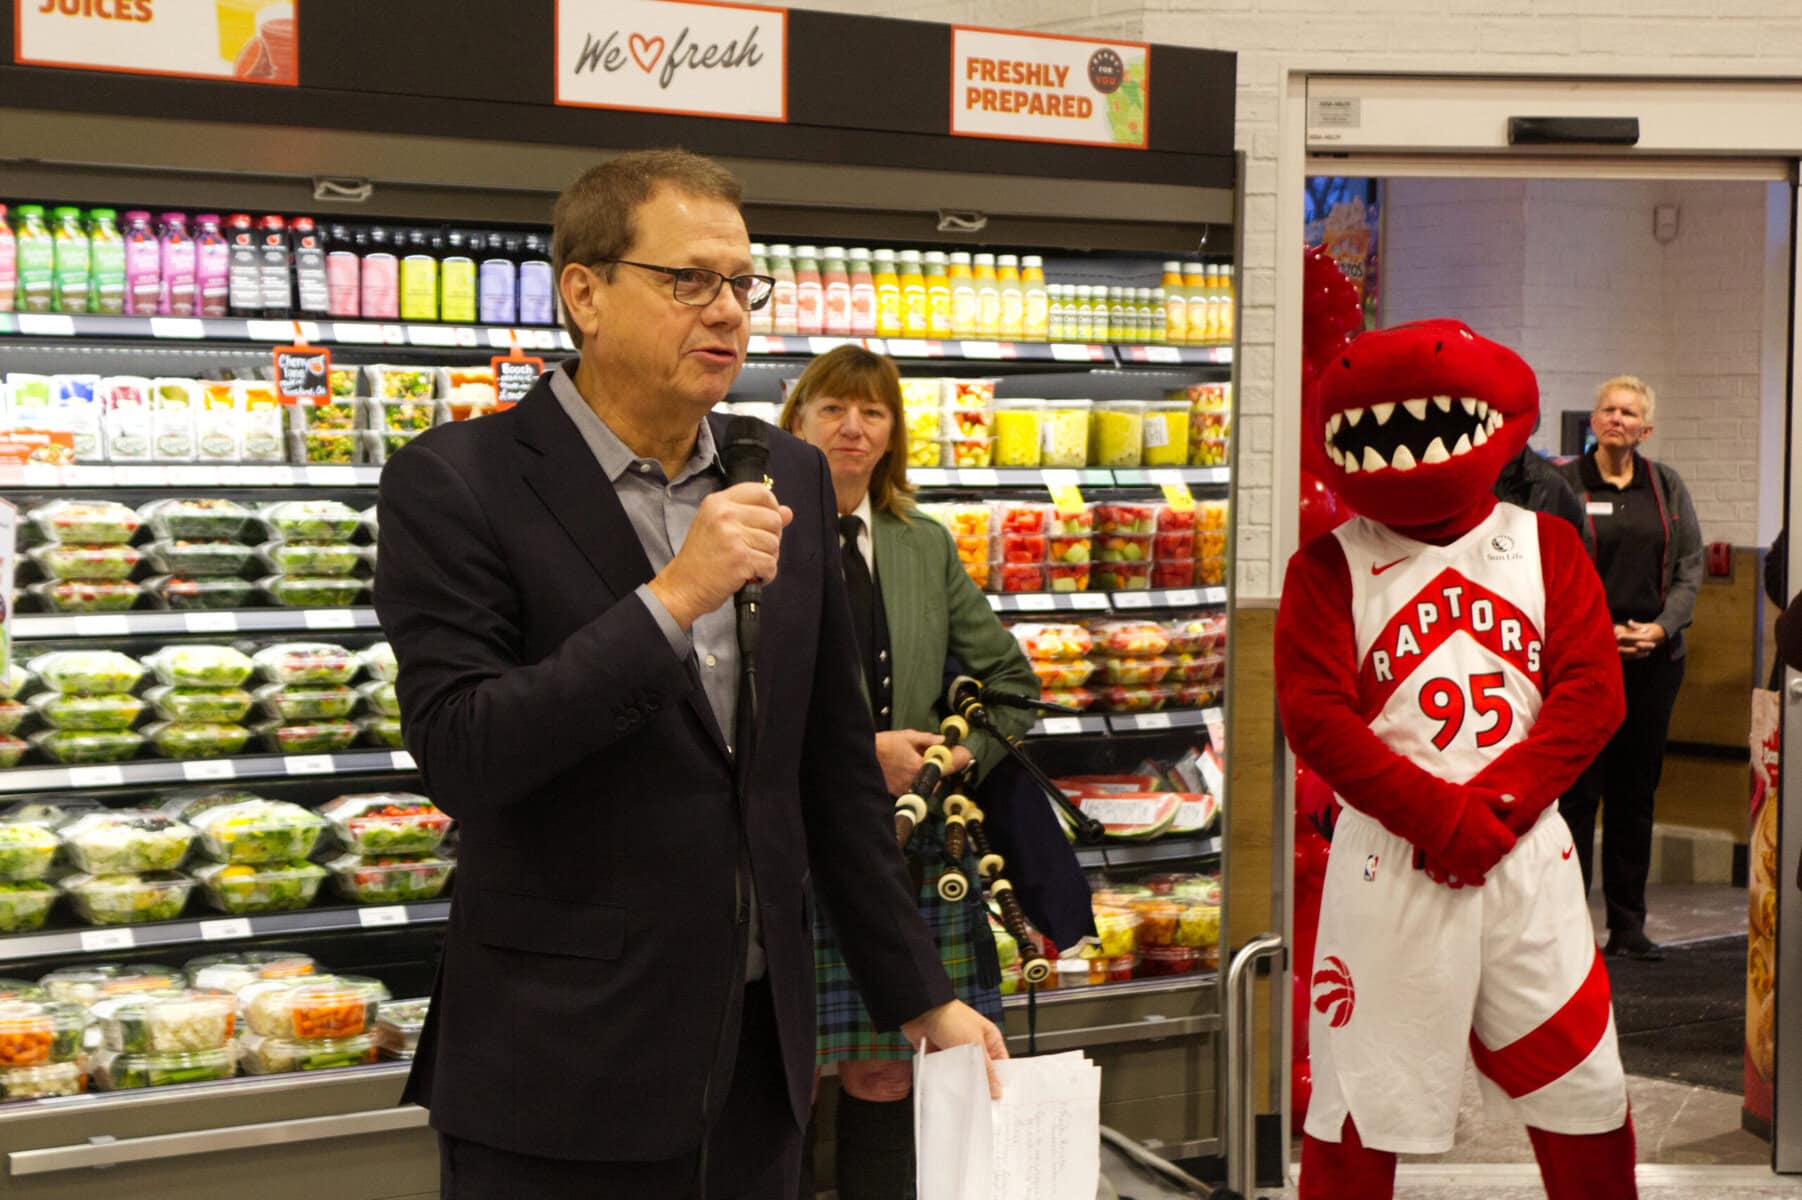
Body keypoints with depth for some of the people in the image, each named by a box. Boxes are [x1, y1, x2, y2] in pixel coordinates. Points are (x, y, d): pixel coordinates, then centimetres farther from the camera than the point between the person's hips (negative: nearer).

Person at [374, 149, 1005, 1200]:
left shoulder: (790, 479, 6)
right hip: (561, 1075, -5)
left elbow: (835, 766, 11)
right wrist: (671, 600, -24)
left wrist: (921, 996, 11)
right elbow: (461, 758, -19)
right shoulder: (455, 485, -9)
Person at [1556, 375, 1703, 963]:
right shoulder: (1563, 484, -1)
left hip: (1654, 657, 4)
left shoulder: (1667, 486, 11)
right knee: (1577, 788, -3)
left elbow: (1691, 565, 9)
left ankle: (1628, 922, 15)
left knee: (1637, 789, 8)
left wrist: (1660, 627, -6)